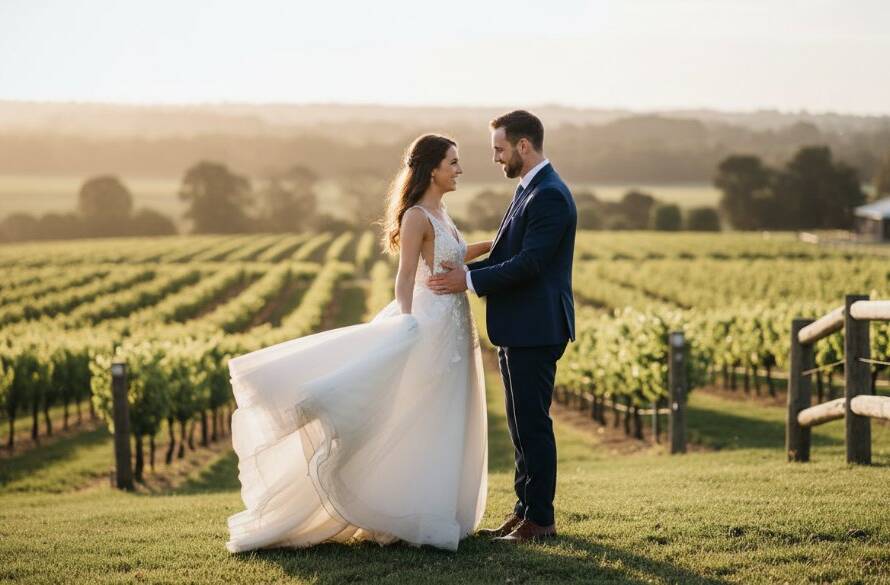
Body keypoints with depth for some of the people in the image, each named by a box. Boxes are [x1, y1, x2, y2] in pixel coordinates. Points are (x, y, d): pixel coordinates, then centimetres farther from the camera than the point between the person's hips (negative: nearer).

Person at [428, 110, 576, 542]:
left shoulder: (549, 196, -16)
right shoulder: (529, 191, 16)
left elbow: (529, 263, -22)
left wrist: (470, 281, -17)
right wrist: (463, 270, 6)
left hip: (534, 331, -10)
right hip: (519, 329, 10)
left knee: (532, 424, -5)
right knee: (522, 425, 14)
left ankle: (540, 520, 2)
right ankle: (525, 511, 21)